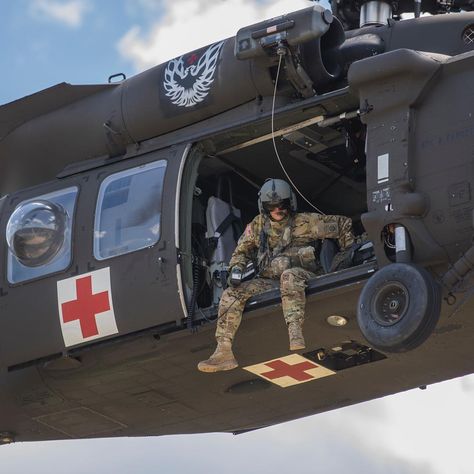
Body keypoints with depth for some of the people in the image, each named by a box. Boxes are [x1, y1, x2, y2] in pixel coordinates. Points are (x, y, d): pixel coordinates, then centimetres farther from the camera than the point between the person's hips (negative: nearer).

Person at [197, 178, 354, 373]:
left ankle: (295, 334, -58)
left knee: (289, 276, -42)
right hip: (269, 281, 5)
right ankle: (223, 352, -22)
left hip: (303, 274, -5)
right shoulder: (257, 226, 9)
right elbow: (242, 250, 21)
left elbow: (343, 224, 3)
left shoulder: (306, 222, -3)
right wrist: (236, 268, 1)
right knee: (231, 294, -15)